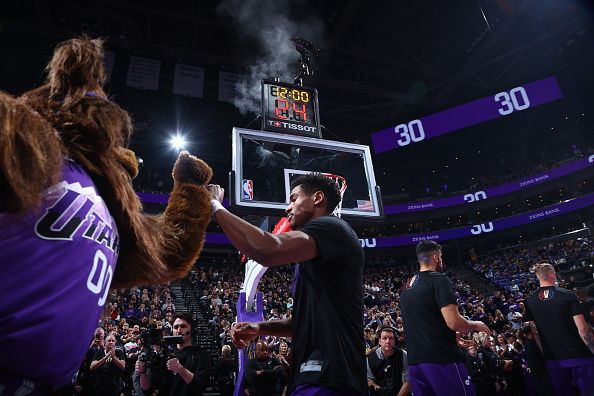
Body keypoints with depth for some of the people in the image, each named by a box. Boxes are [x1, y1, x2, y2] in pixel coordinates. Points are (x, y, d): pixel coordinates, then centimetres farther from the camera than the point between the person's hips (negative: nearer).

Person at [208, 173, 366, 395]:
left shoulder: (331, 227, -12)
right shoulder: (314, 262, 20)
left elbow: (266, 250, -29)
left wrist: (215, 206, -15)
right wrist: (260, 328, 7)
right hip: (317, 374, 9)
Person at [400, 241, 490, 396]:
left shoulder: (406, 287, 15)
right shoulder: (439, 279, -9)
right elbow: (453, 322, -18)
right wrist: (476, 325, 4)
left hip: (414, 362, 7)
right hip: (442, 359, -7)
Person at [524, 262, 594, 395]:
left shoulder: (529, 301, 0)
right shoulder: (568, 295, -8)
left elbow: (535, 332, 3)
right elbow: (583, 329, -12)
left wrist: (546, 355, 13)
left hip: (554, 360, 3)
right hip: (580, 356, -3)